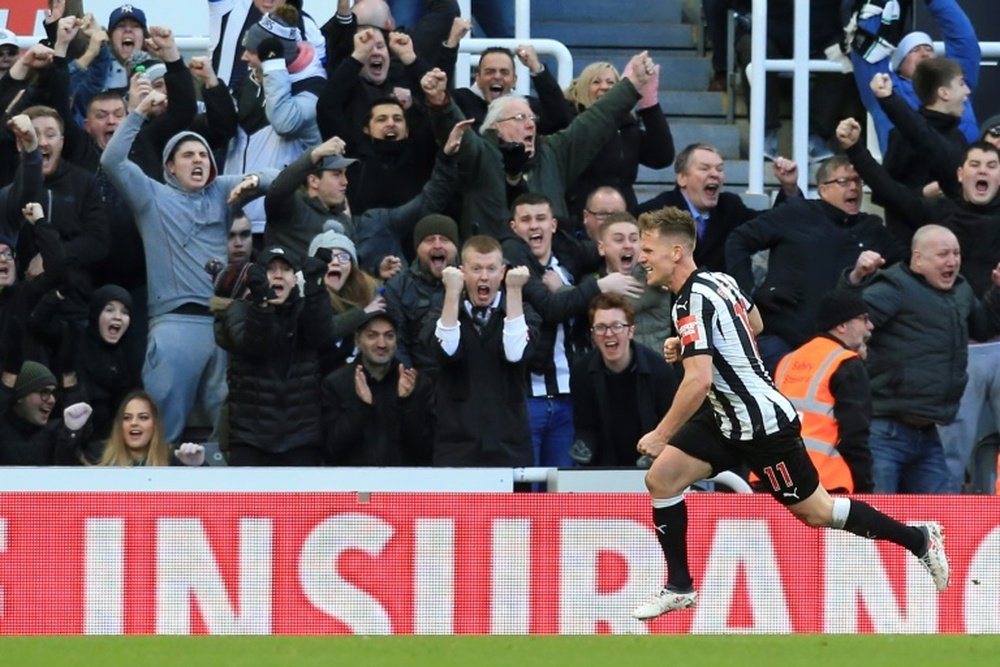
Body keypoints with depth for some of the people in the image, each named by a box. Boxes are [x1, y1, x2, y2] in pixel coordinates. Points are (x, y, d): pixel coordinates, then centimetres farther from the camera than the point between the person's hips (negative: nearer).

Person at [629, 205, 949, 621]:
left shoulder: (692, 301, -25)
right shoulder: (719, 281, 3)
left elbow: (698, 381, -33)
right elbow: (754, 324, 24)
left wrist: (660, 435, -24)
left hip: (761, 425, -10)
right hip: (726, 417, 10)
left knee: (816, 511, 4)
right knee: (660, 479, 1)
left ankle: (919, 539, 18)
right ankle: (679, 589, 8)